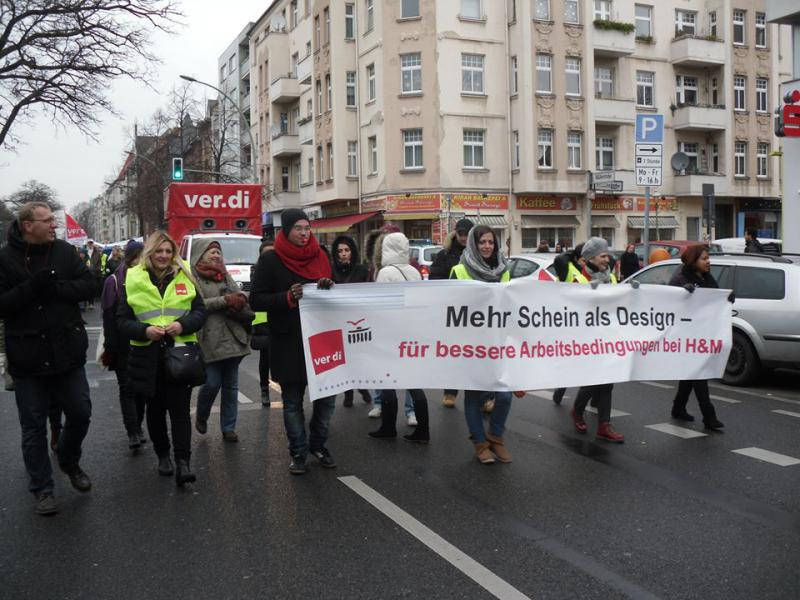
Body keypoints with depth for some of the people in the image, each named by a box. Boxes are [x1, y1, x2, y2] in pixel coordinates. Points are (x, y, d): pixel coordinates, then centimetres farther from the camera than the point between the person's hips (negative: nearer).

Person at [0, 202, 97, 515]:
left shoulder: (64, 251, 2)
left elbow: (90, 286, -3)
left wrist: (57, 287, -19)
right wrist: (32, 287, -26)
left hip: (68, 354, 3)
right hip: (27, 359, -3)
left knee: (81, 413, 12)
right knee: (34, 427, 8)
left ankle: (69, 460, 40)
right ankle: (42, 488, 22)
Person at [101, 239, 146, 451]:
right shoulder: (114, 281, -5)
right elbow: (109, 317, -8)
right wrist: (110, 348, -12)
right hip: (123, 346, -3)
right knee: (127, 387, -3)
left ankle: (137, 427, 21)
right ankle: (133, 433, -3)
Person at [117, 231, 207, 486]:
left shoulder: (184, 278, 6)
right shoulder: (133, 280, 3)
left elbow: (200, 311, 6)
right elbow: (122, 320, 3)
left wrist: (182, 324, -14)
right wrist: (144, 330, -16)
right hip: (148, 357, 1)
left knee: (180, 409, -6)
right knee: (155, 409, 12)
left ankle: (183, 462, -7)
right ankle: (163, 455, 28)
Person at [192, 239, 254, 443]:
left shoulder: (225, 275, 18)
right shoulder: (193, 276, -1)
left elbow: (240, 296, 11)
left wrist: (239, 300, -12)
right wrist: (225, 300, -14)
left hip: (233, 338, 6)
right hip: (210, 340, -5)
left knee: (231, 385, 7)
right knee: (212, 384, -5)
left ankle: (228, 428, 16)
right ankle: (201, 417, 23)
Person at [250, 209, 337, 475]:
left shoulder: (319, 256, 9)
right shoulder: (271, 260, -4)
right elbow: (256, 300, -7)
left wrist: (329, 287, -7)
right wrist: (288, 297, -21)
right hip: (288, 342, -3)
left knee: (327, 395, 7)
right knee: (292, 401, 7)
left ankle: (318, 445, 27)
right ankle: (299, 454, 19)